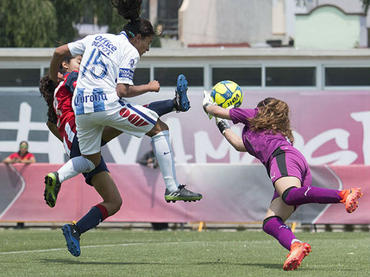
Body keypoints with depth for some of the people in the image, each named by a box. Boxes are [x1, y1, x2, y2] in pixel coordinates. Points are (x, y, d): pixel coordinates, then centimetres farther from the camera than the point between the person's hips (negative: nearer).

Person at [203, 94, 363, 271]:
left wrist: (207, 105, 58)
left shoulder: (254, 117, 26)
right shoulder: (280, 132, 44)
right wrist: (223, 127, 70)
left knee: (290, 195, -40)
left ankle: (345, 195, -56)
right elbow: (241, 145, 58)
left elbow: (218, 111, 36)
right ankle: (295, 247, -40)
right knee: (270, 223, -8)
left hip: (283, 157, -8)